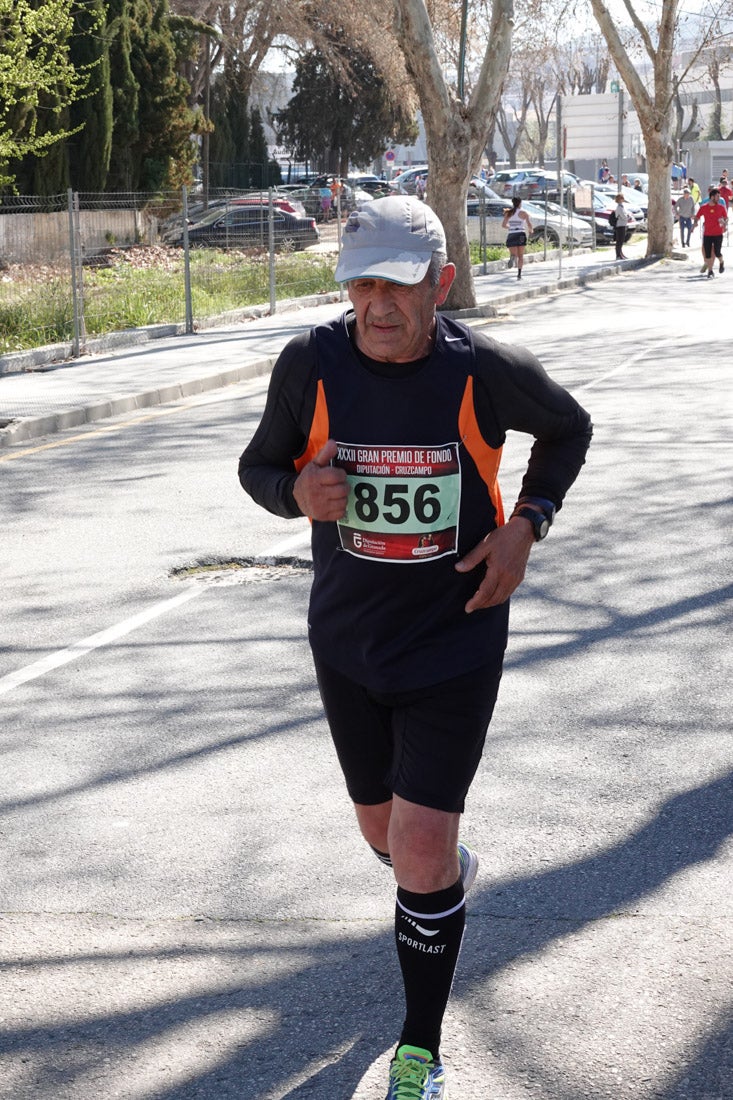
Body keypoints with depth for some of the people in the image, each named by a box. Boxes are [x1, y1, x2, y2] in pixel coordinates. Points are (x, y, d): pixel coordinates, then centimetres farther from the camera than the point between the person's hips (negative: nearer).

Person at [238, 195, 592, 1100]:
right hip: (348, 644, 3)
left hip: (454, 644, -3)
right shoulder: (310, 365, -11)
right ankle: (450, 870, 57)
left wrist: (525, 525, -9)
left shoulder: (486, 371, -15)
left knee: (421, 854, -9)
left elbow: (568, 428, 6)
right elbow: (259, 464, 3)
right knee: (386, 836, 18)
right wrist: (297, 492, -20)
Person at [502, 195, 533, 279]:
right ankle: (519, 273, -1)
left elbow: (503, 225, 6)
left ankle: (512, 257, -32)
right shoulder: (523, 213, 0)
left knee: (514, 254, 6)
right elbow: (529, 224, -2)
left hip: (511, 235, 1)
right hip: (521, 234, -1)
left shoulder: (508, 213, 8)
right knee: (521, 256, 10)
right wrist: (530, 230, 20)